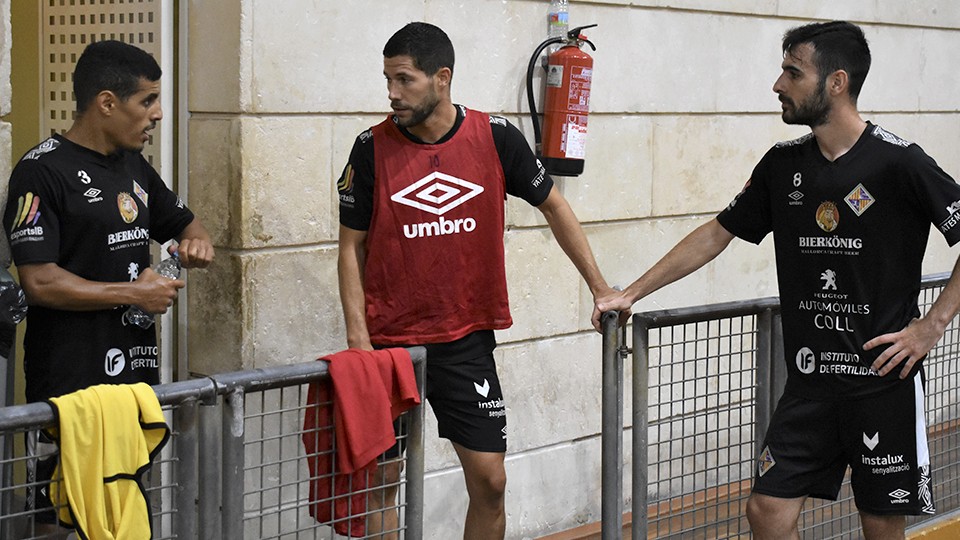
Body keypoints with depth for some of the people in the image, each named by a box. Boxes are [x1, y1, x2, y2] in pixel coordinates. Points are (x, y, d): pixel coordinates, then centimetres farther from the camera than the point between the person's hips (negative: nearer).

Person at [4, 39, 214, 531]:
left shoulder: (134, 167, 14)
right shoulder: (42, 172, -10)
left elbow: (182, 221, 29)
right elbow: (40, 283, -18)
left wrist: (196, 241, 4)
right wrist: (135, 294, -12)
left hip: (138, 369, 7)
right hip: (70, 378, -7)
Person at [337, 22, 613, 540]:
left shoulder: (496, 138, -4)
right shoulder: (372, 147, -6)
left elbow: (553, 206, 9)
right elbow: (352, 246, 0)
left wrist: (601, 290, 8)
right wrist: (358, 336, -9)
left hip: (467, 341, 1)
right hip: (389, 342, -1)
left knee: (489, 480, 2)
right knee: (380, 480, 3)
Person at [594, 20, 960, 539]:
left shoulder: (897, 162, -12)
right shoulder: (784, 164, 5)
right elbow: (718, 233, 13)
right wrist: (630, 293, 10)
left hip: (886, 379, -5)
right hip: (811, 380, 5)